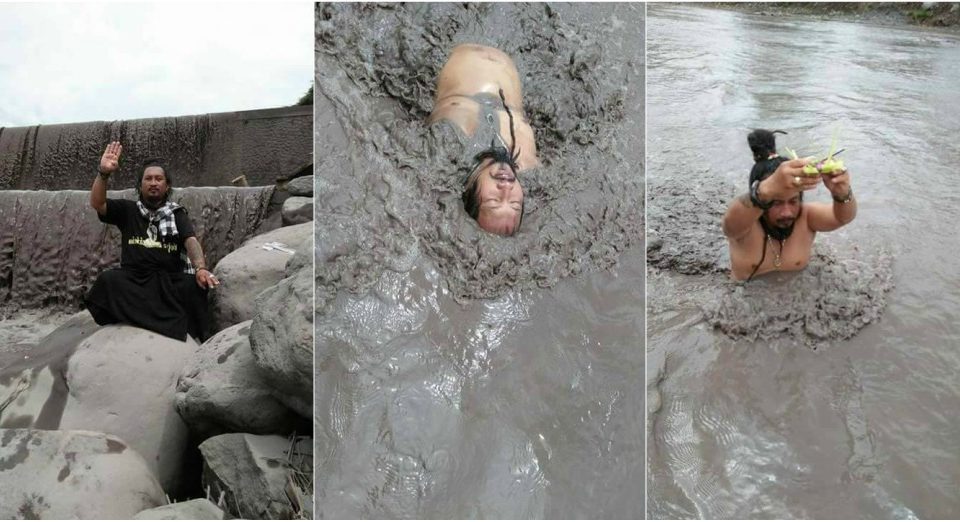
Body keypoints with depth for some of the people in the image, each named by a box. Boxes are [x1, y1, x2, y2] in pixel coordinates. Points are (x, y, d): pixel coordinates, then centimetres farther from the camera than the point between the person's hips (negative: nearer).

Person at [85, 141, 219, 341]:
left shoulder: (177, 214, 11)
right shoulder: (127, 210, 16)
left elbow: (191, 241, -5)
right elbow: (97, 203, 2)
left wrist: (201, 268, -26)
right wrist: (104, 173, -16)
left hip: (170, 279, -1)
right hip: (133, 279, 2)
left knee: (196, 286, -32)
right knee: (108, 280, -30)